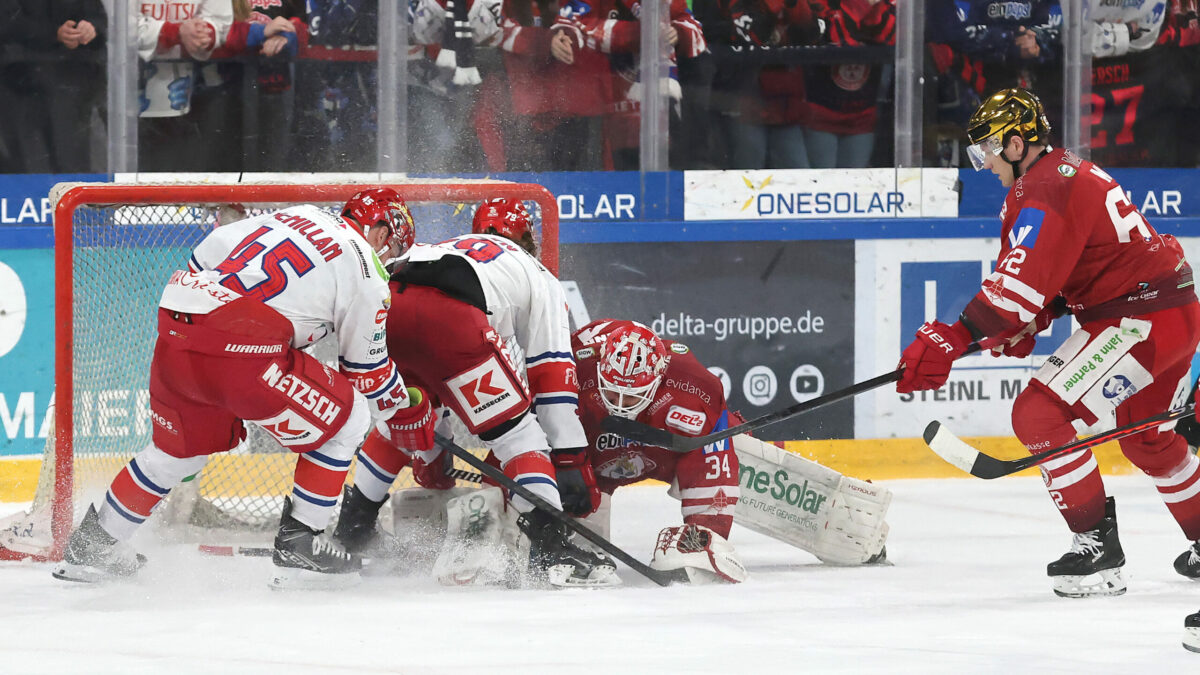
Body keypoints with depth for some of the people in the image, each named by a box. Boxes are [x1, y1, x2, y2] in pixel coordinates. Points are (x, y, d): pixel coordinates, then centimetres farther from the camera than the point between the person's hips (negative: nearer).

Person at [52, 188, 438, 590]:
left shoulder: (295, 215, 24)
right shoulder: (365, 277, 7)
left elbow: (205, 255, 22)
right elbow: (369, 374, 15)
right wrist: (411, 416, 31)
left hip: (173, 331, 7)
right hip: (239, 350, -7)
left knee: (181, 445, 31)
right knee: (346, 419, 10)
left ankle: (92, 545, 39)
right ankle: (298, 546, 9)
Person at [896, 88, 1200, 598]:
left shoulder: (1046, 193, -18)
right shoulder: (1064, 172, 15)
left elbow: (1019, 284, -28)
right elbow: (1061, 269, 22)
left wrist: (952, 339, -31)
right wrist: (1029, 322, 7)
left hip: (1140, 321, -11)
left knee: (1042, 416, -13)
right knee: (1148, 440, 28)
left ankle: (1097, 545, -10)